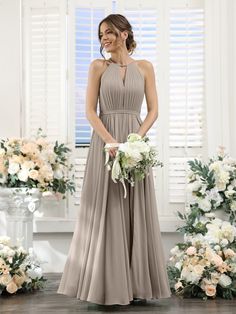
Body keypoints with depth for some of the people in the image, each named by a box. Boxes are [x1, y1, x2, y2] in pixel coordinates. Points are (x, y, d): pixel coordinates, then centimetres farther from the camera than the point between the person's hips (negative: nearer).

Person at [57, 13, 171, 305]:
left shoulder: (144, 67, 8)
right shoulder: (98, 66, 5)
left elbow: (153, 110, 5)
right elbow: (90, 111, -2)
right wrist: (111, 141, -16)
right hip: (104, 142, -1)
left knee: (136, 212, 3)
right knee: (105, 212, -1)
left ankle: (136, 280, 13)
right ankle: (107, 282, 8)